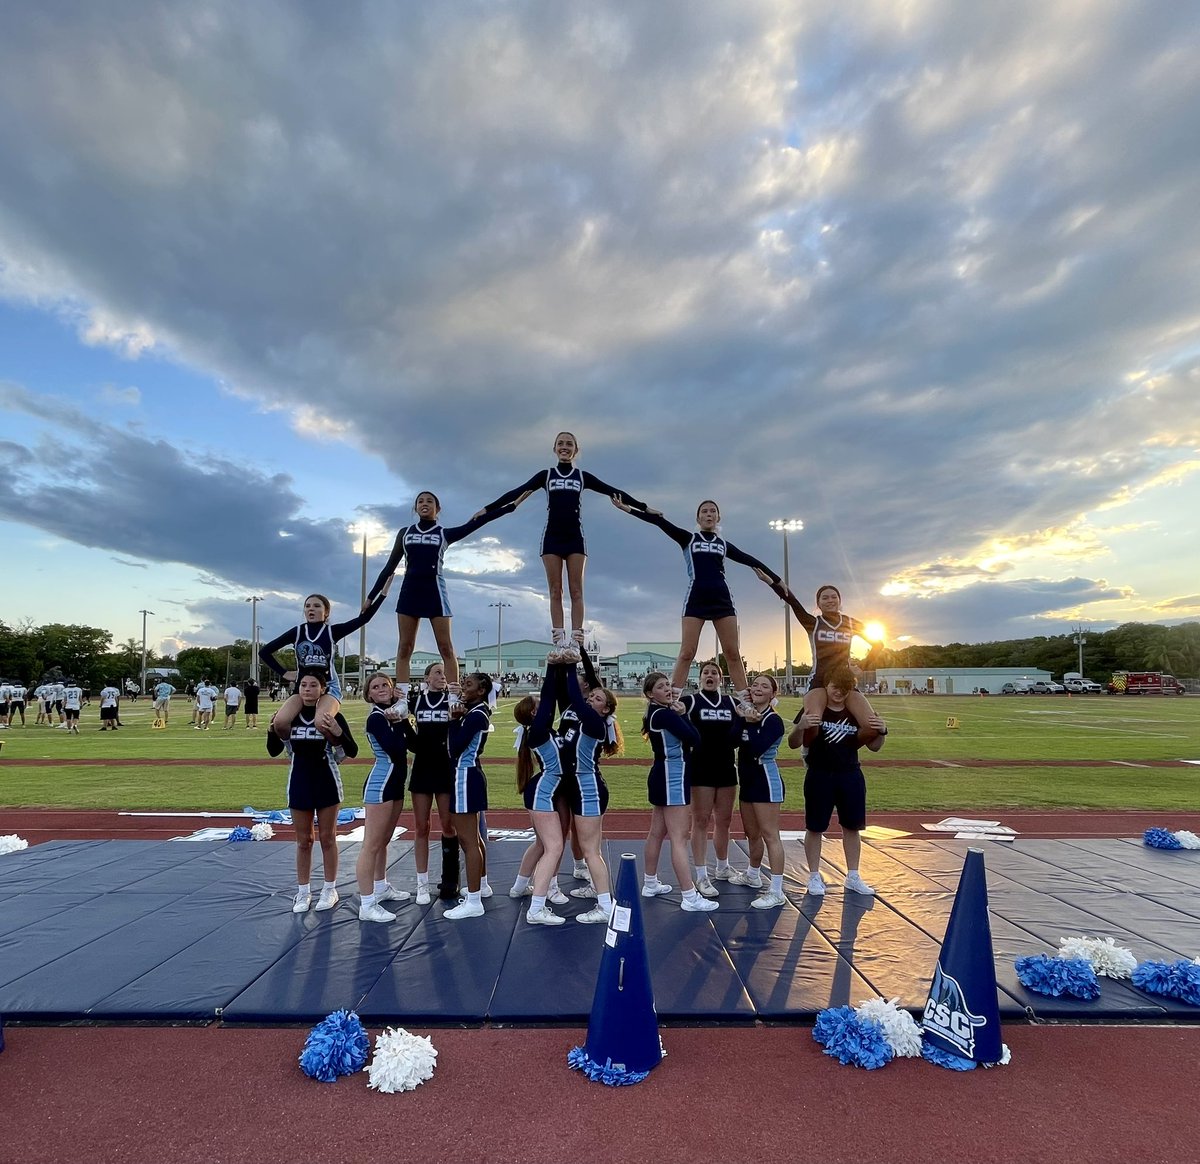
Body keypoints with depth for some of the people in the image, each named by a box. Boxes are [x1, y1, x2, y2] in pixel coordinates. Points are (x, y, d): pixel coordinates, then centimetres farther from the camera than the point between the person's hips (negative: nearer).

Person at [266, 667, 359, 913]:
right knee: (303, 841, 12)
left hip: (327, 783, -3)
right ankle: (303, 892, 24)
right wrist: (273, 730, -15)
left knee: (327, 838, 8)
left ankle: (330, 890, 21)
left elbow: (352, 752, -14)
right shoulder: (289, 716, -2)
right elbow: (274, 751, 5)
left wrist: (337, 732, -32)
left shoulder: (333, 716, -12)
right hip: (299, 783, 3)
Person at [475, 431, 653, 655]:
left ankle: (574, 643, -8)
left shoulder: (583, 476, 10)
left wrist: (643, 507, 3)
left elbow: (612, 491, 8)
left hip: (575, 537, 0)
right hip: (552, 537, 0)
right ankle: (560, 643, -4)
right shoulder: (546, 475, 10)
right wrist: (488, 509, -2)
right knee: (555, 591, -3)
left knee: (576, 590, -5)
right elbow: (517, 492, 5)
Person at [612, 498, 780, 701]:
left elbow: (749, 560, 18)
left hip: (722, 599, 2)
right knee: (687, 653, -8)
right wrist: (628, 509, -7)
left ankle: (745, 701, 5)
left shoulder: (724, 544, 17)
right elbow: (660, 522, 1)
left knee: (733, 653, 1)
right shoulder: (688, 539, 10)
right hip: (696, 599, -2)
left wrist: (777, 580, 17)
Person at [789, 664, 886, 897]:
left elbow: (873, 746, 8)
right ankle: (814, 876, 19)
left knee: (852, 827, 12)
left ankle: (853, 877, 27)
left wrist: (881, 732, -13)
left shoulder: (856, 712, 2)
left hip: (851, 777, 3)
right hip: (819, 777, -3)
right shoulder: (813, 710, -8)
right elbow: (793, 744, -10)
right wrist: (800, 727, -30)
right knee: (815, 828, 4)